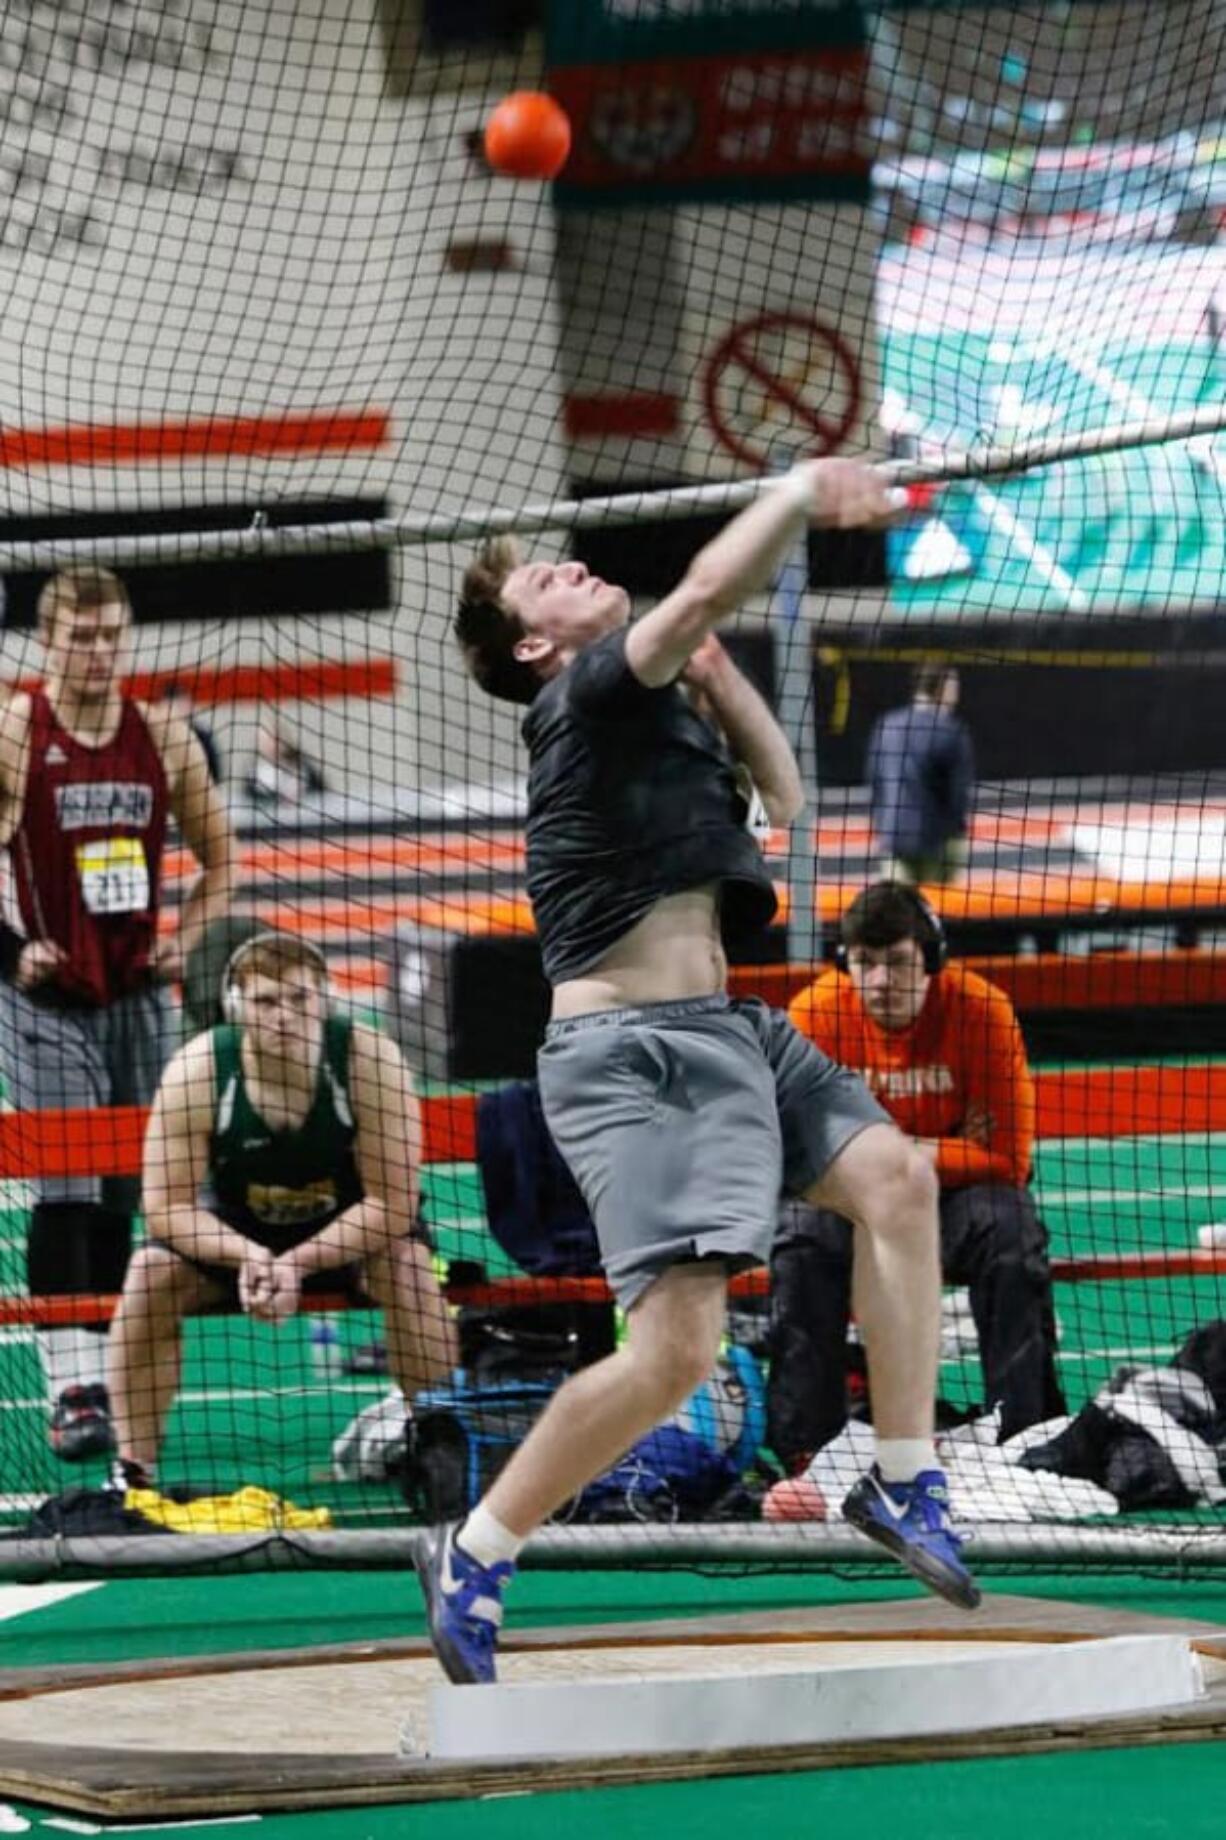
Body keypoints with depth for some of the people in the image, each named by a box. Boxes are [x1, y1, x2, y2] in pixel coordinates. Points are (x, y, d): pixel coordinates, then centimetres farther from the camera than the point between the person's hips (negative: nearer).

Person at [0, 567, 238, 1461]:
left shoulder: (164, 737, 5)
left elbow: (219, 853, 16)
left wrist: (186, 937, 2)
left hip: (137, 996, 5)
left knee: (121, 1198, 10)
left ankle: (106, 1379, 19)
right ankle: (73, 1393, -17)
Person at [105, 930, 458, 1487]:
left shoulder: (369, 1060, -27)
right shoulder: (195, 1072, -25)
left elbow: (392, 1204, -26)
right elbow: (168, 1208, -22)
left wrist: (296, 1265, -36)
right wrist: (247, 1257, -39)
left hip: (350, 1235, -1)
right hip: (234, 1233, 1)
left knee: (405, 1267, -31)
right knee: (151, 1272, -24)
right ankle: (132, 1470, -15)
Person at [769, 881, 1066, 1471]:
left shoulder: (982, 1010, -16)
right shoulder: (814, 1014, -14)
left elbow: (1008, 1158, -15)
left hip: (957, 1197, 0)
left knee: (1011, 1230, -31)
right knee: (803, 1234, -30)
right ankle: (802, 1449, -29)